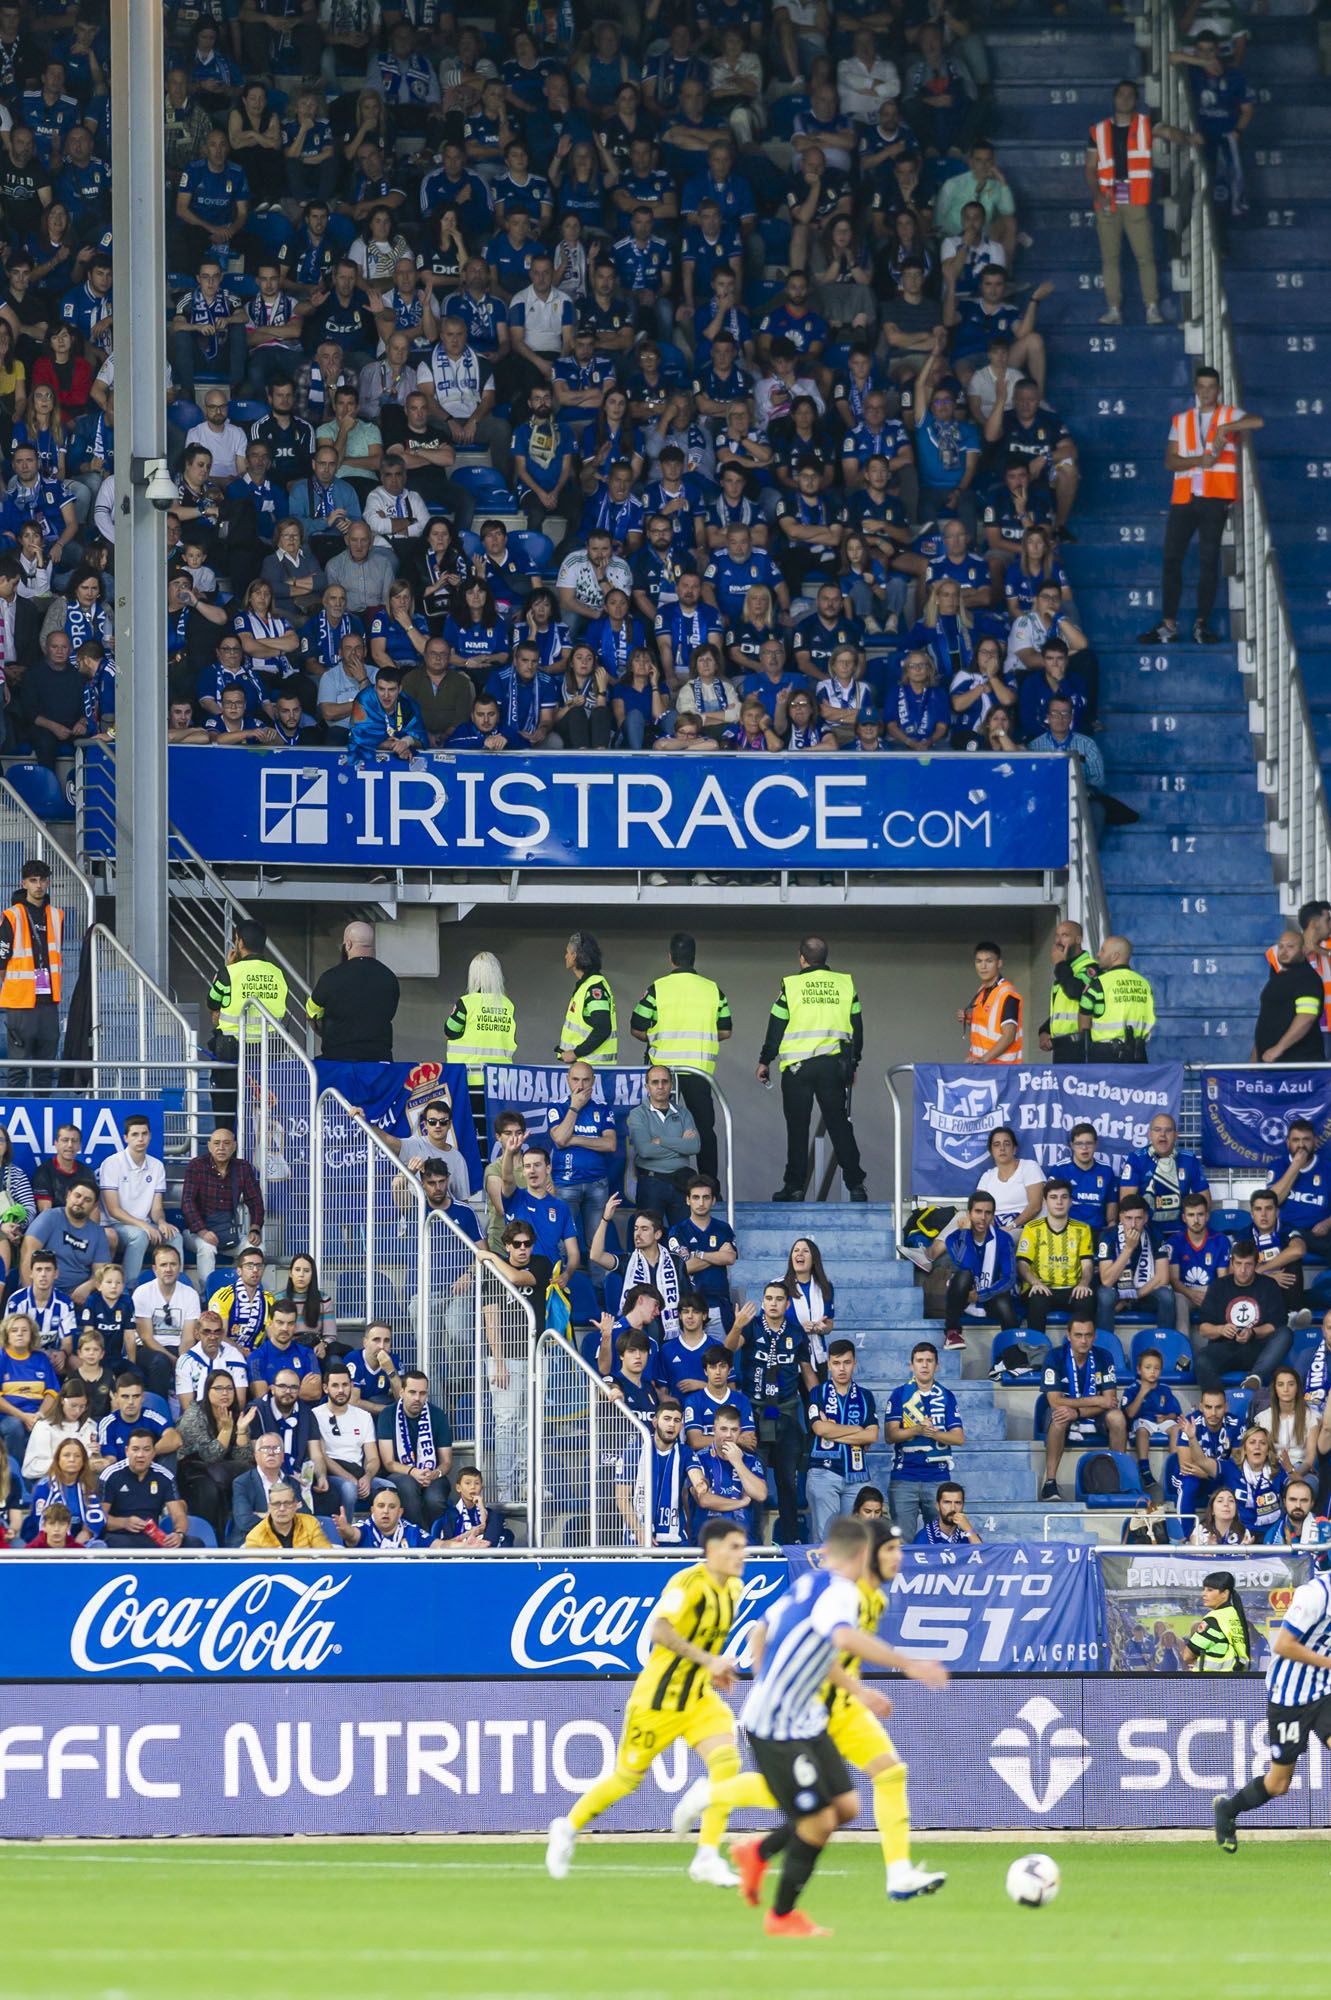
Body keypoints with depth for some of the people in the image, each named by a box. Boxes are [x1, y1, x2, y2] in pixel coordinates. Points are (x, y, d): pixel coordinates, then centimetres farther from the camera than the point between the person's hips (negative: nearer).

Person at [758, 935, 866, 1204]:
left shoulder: (791, 985, -3)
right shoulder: (845, 984, 5)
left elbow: (776, 1028, 0)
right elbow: (857, 1028, 11)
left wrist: (764, 1061, 13)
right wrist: (853, 1064, 22)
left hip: (797, 1067, -2)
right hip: (835, 1066, 2)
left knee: (797, 1127, 3)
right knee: (839, 1125, 6)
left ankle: (794, 1186, 3)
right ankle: (855, 1184, 1)